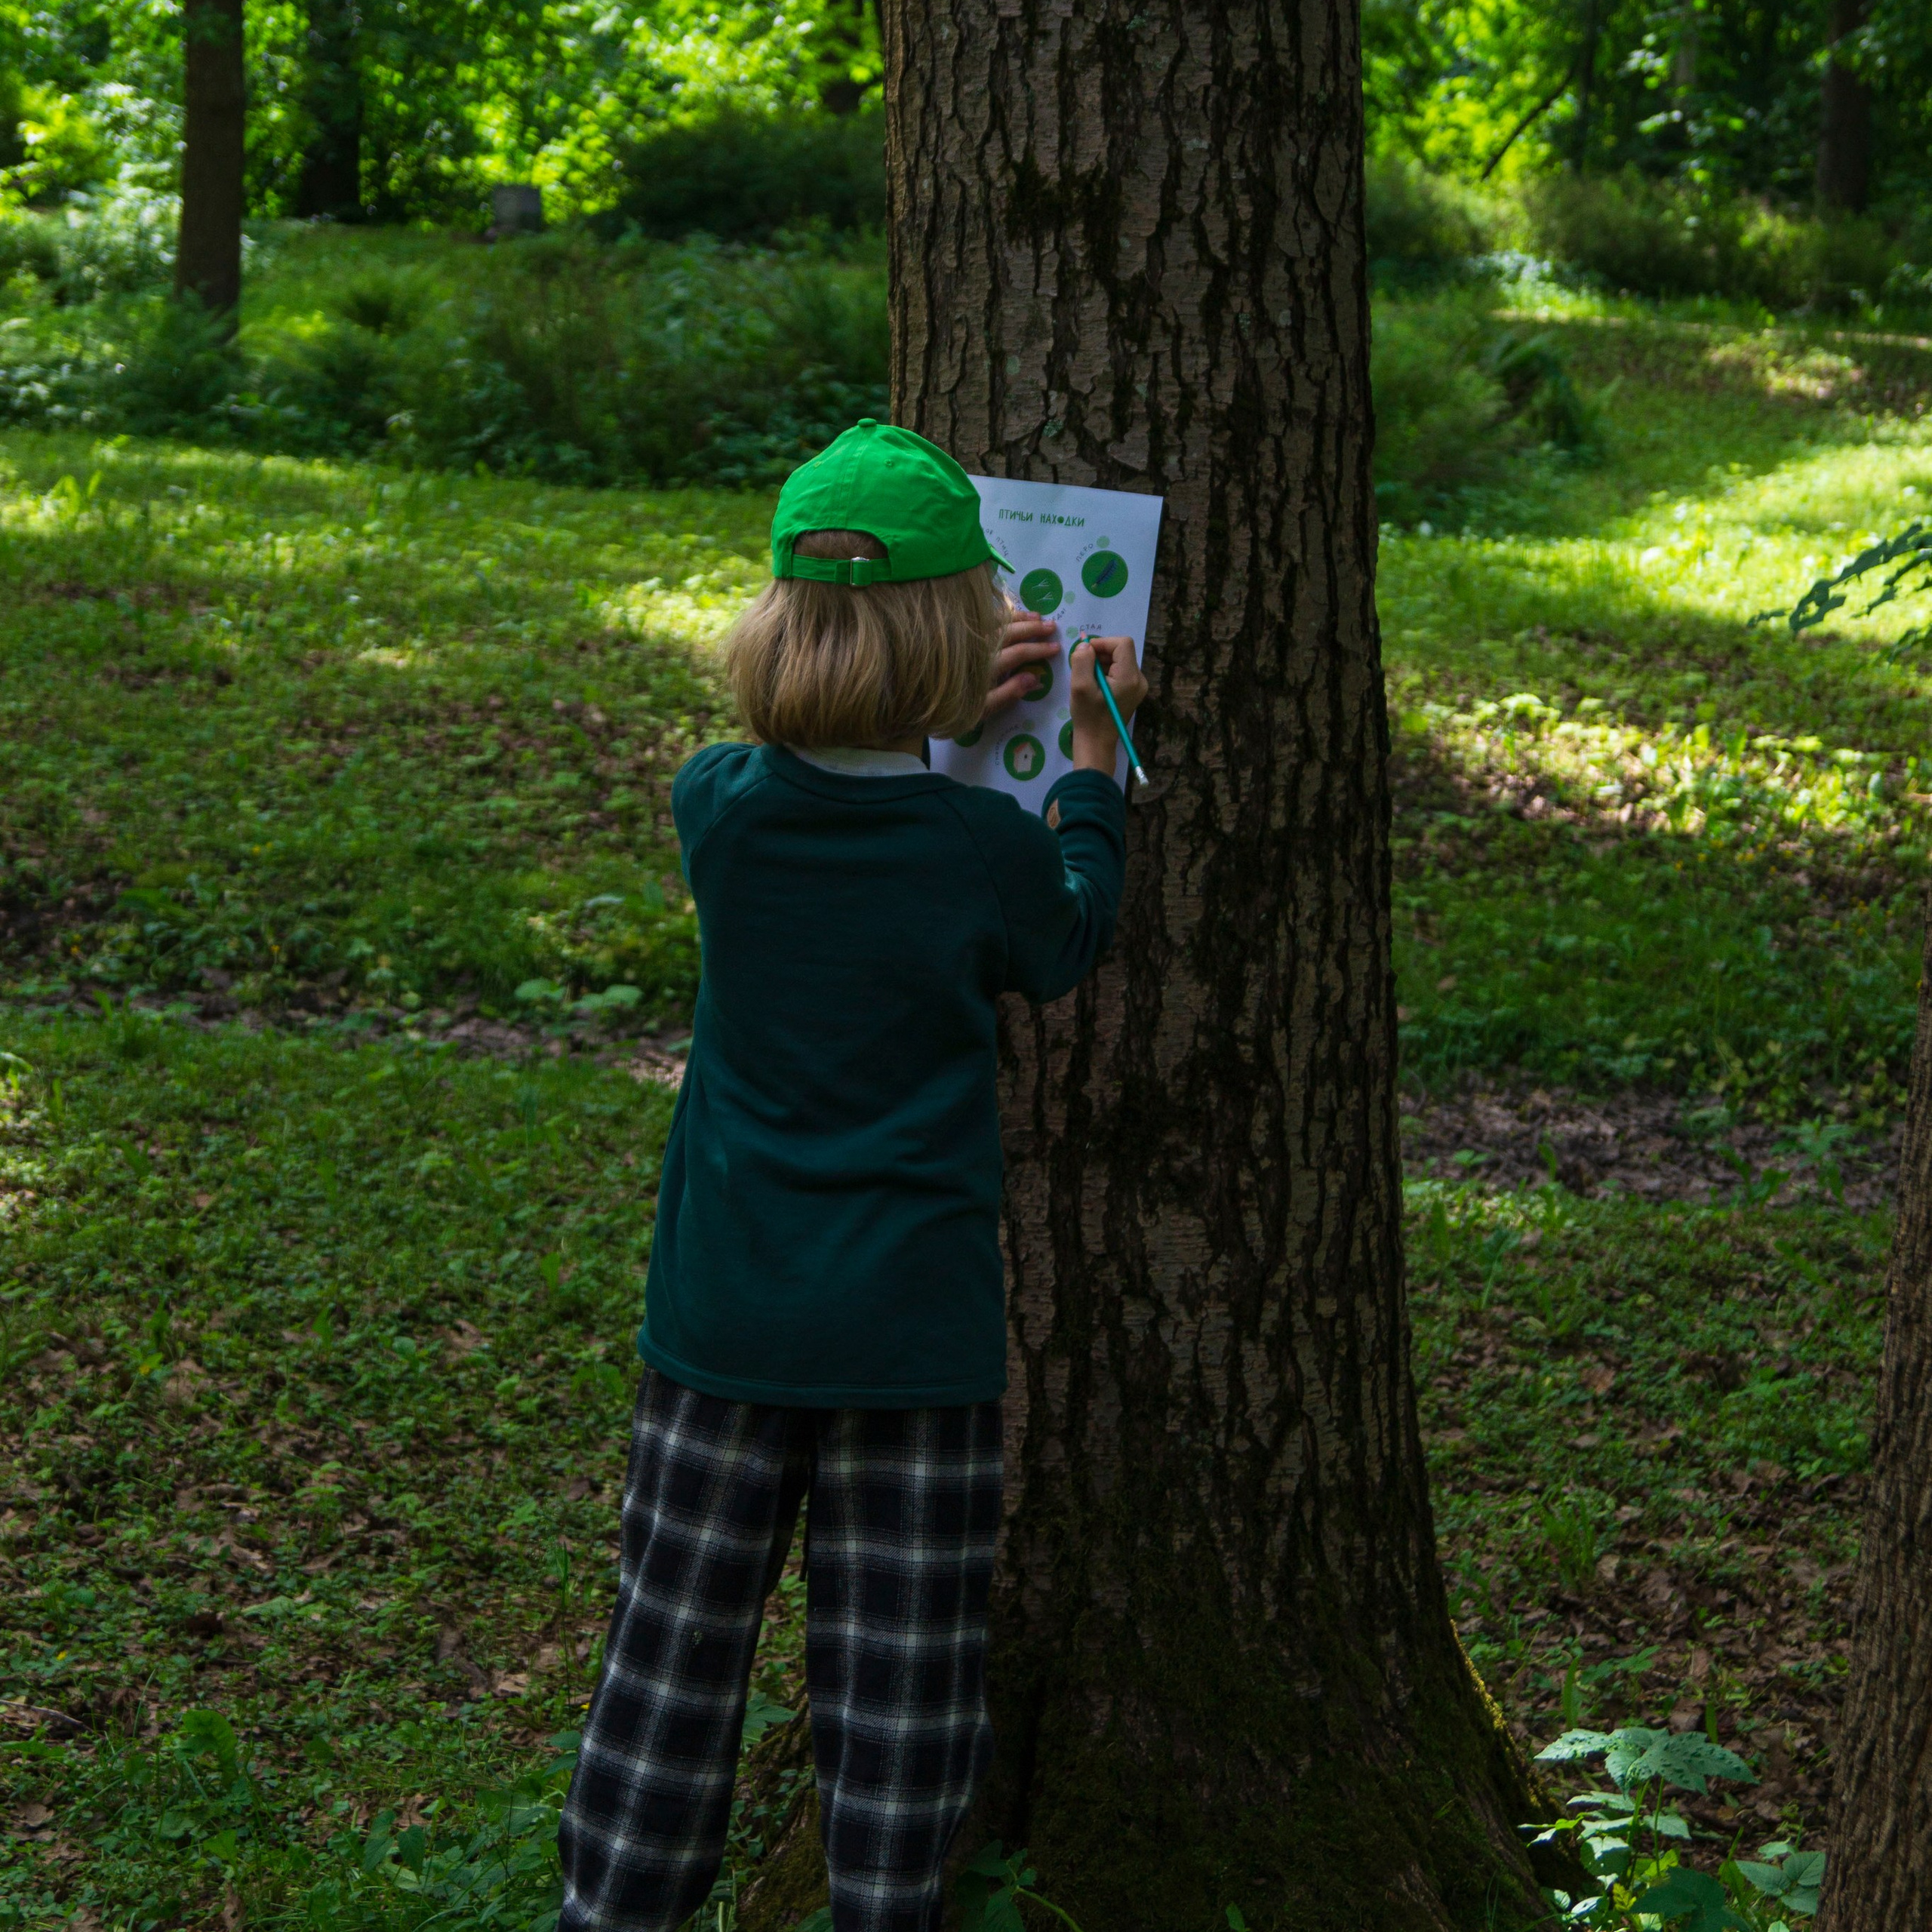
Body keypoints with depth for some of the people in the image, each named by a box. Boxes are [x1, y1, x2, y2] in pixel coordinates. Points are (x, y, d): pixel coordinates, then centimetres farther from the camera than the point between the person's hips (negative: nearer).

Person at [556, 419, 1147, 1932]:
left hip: (722, 1309, 3)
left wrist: (946, 719, 18)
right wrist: (1095, 763, 17)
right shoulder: (988, 846, -15)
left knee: (679, 1640, 13)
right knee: (900, 1672, 8)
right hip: (913, 1322, -3)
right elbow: (1062, 952, 8)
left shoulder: (717, 805, -8)